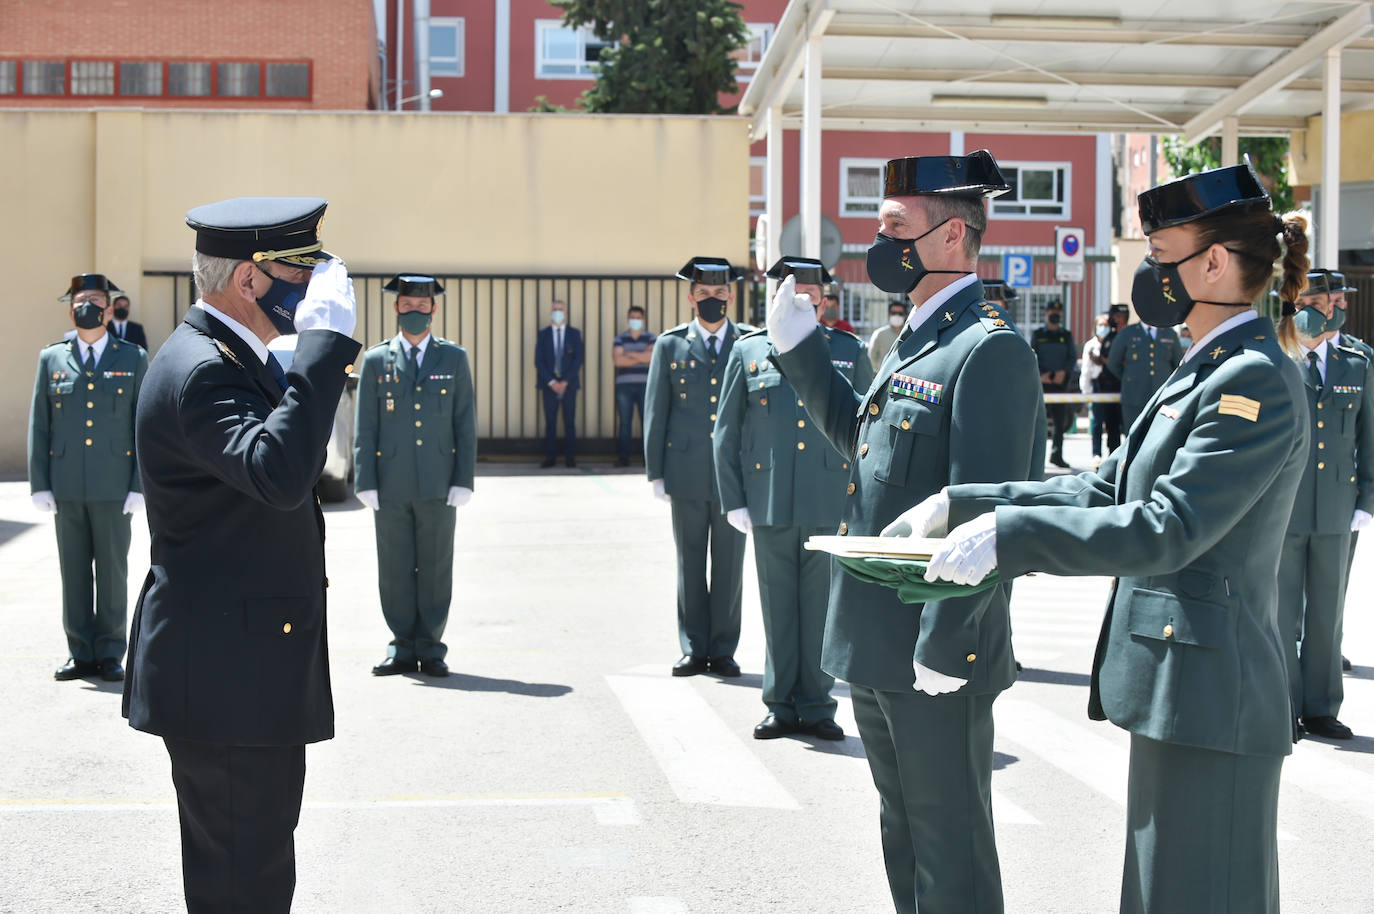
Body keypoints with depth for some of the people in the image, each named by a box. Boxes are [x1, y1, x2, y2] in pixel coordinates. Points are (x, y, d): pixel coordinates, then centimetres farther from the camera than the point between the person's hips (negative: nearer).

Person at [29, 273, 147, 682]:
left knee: (112, 572, 4)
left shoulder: (133, 359, 4)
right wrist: (40, 485, 0)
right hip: (66, 487, 2)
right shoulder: (52, 359, 8)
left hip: (114, 487, -2)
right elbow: (39, 426, 7)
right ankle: (80, 653, 15)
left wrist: (139, 486, -6)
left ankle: (110, 653, 13)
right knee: (73, 574, 6)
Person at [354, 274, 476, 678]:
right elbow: (365, 427, 4)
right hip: (391, 486, 0)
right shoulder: (376, 360, 6)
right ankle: (403, 649, 14)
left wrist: (463, 480, -4)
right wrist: (365, 482, -4)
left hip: (438, 485, 0)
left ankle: (430, 649, 13)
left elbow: (466, 424, 4)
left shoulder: (454, 358, 6)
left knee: (436, 569, 4)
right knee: (394, 570, 5)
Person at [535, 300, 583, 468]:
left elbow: (579, 358, 0)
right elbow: (539, 361, 3)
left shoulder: (575, 333, 8)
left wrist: (565, 381, -9)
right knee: (550, 422, -1)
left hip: (569, 383, 0)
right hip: (549, 384, 0)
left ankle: (570, 457, 2)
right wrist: (551, 382, -9)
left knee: (570, 421, -1)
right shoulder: (543, 334, 8)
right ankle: (550, 457, 1)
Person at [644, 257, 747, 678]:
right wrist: (655, 472, 1)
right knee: (689, 564, 6)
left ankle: (723, 649, 13)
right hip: (687, 473, 0)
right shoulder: (670, 345, 6)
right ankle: (694, 649, 14)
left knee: (729, 564, 4)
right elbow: (655, 412, 6)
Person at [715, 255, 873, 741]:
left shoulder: (849, 351, 8)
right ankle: (780, 705, 17)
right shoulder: (748, 350, 7)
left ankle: (816, 706, 15)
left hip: (831, 502, 0)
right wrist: (733, 500, 2)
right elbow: (726, 432, 8)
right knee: (778, 605, 6)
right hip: (770, 504, 0)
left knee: (821, 605, 4)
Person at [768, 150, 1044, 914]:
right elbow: (861, 435, 24)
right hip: (877, 650, 9)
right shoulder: (917, 341, 13)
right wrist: (800, 348, 15)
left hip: (937, 657, -9)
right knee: (905, 834, 21)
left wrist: (943, 647, -23)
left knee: (950, 850, 4)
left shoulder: (990, 348, -18)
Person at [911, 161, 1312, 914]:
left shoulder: (1256, 381, -17)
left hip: (1209, 700, -10)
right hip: (1175, 687, 10)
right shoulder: (1205, 373, 15)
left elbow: (1166, 528, -25)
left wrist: (1005, 535, -26)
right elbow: (1105, 489, 14)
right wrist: (962, 505, 7)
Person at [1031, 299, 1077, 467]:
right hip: (1041, 383, -2)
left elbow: (1072, 357, 8)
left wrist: (1064, 372, -10)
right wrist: (1040, 375, -12)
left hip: (1060, 383, 2)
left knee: (1060, 420, 1)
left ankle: (1057, 455, 6)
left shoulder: (1067, 336, 14)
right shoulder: (1037, 335, 8)